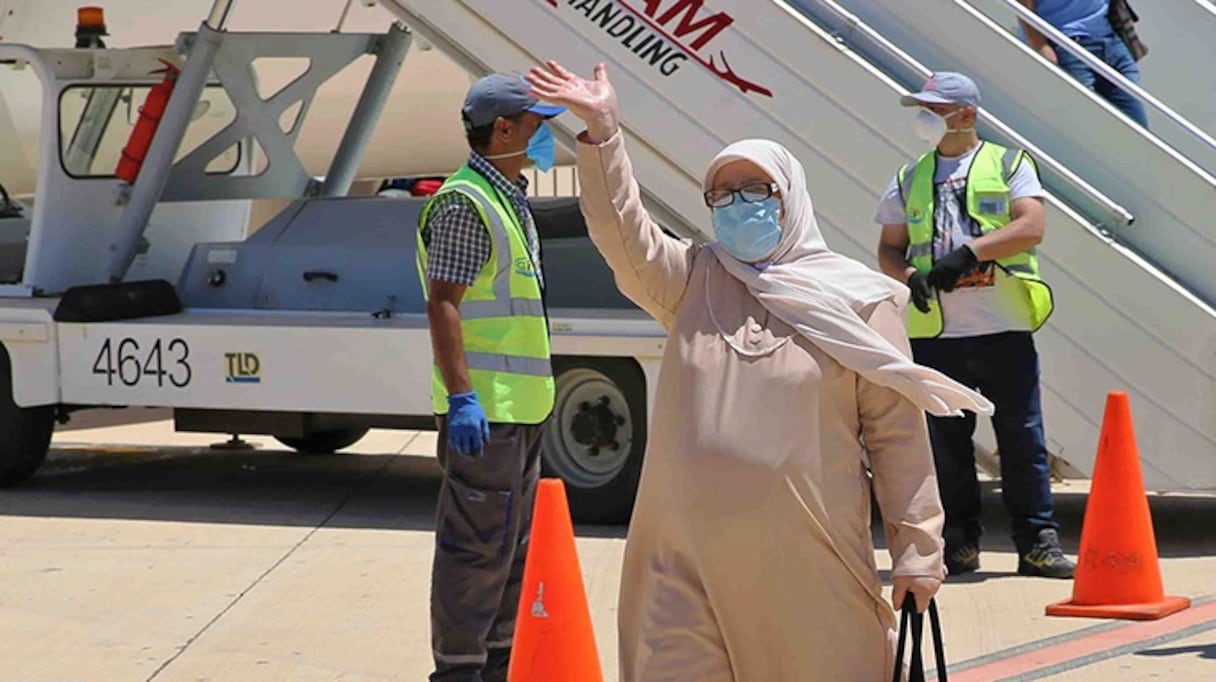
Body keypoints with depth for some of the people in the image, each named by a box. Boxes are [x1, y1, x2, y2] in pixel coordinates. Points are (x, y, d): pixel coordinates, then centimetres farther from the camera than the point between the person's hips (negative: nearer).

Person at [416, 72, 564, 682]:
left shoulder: (510, 201, 18)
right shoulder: (465, 204, -14)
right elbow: (442, 305, -20)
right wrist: (461, 397, -26)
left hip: (520, 404, 10)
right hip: (483, 409, -10)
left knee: (511, 542, 16)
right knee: (477, 544, -7)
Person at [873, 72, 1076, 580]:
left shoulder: (1009, 165, 6)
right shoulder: (910, 179, 16)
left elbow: (1031, 228, -8)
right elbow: (889, 249, 16)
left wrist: (969, 250, -18)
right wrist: (911, 276, -6)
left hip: (1004, 328, -3)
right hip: (935, 333, 3)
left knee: (1022, 438, -3)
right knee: (945, 442, 4)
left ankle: (1038, 542, 3)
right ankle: (960, 543, 13)